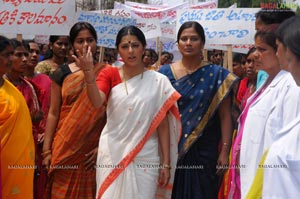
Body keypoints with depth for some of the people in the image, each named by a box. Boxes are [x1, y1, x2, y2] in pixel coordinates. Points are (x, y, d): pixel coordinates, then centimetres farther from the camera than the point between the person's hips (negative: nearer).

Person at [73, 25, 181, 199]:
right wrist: (88, 72, -34)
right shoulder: (109, 74, 1)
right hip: (113, 154, 0)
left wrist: (166, 163, -2)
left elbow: (163, 124, 0)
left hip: (145, 157, 0)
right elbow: (97, 102, -18)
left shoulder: (159, 81, 0)